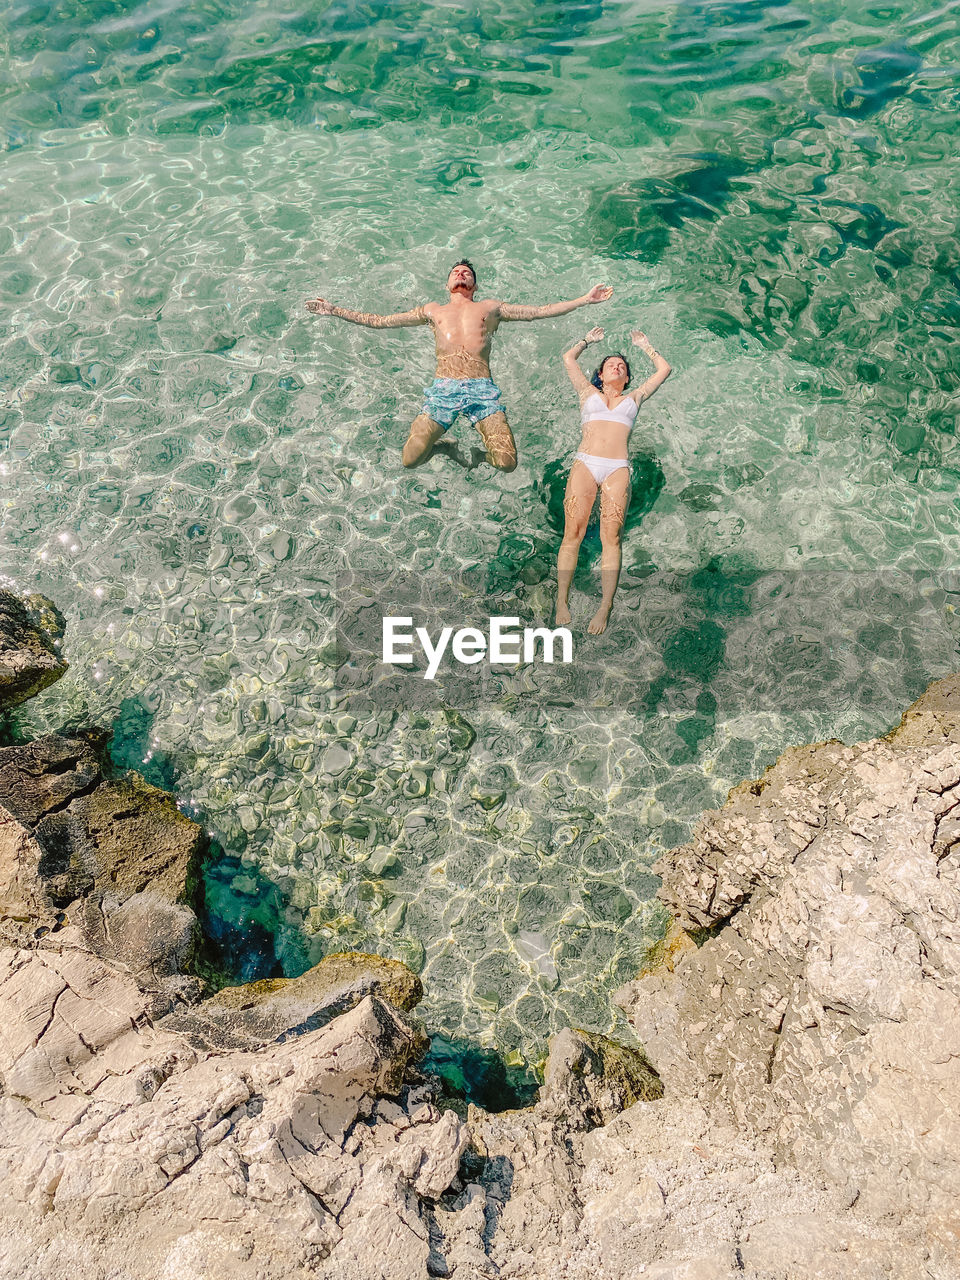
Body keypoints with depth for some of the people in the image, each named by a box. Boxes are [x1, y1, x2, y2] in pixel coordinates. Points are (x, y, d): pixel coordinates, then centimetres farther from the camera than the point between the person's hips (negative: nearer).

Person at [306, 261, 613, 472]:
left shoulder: (490, 307, 27)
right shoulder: (433, 311, 28)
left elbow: (539, 311, 23)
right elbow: (377, 321, 28)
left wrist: (585, 299, 18)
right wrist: (333, 310, 23)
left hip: (482, 388, -1)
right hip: (443, 388, 1)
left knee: (507, 463, -22)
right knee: (410, 459, -17)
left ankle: (482, 452, 14)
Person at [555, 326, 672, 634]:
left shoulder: (633, 399, 27)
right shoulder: (589, 394, 26)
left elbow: (664, 369, 35)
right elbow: (568, 358, 33)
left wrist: (644, 344, 46)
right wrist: (589, 339, 46)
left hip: (617, 469, 0)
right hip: (584, 464, 0)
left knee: (611, 536, -13)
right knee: (573, 533, -13)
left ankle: (605, 607, -17)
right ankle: (562, 602, -12)